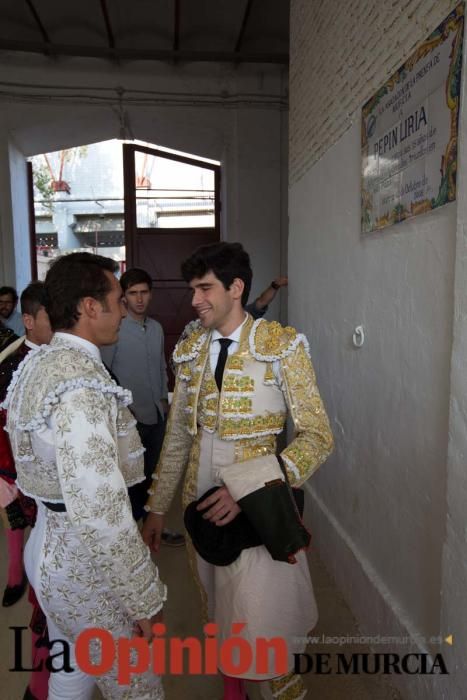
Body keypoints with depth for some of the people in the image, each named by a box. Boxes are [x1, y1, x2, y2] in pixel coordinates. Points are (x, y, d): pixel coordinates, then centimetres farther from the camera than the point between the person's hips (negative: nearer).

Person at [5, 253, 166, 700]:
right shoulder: (82, 383, -28)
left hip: (51, 547, 9)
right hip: (88, 567, -9)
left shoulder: (38, 363, 3)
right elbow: (98, 512, -32)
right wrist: (145, 597, -20)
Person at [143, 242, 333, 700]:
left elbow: (317, 436, -12)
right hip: (202, 503, 5)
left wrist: (251, 489, -23)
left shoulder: (282, 345, -11)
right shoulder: (190, 349, 4)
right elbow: (177, 434, 9)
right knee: (219, 614, 20)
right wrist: (157, 507, 11)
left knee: (258, 624, 1)